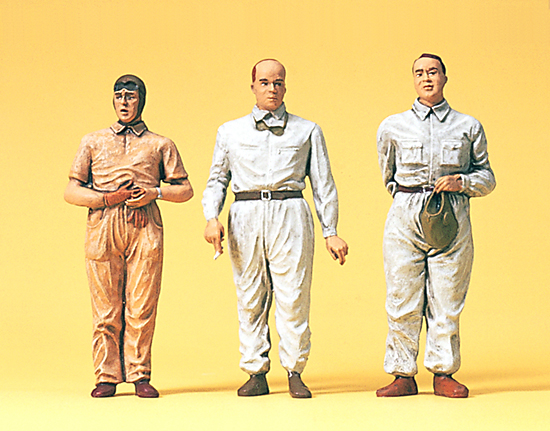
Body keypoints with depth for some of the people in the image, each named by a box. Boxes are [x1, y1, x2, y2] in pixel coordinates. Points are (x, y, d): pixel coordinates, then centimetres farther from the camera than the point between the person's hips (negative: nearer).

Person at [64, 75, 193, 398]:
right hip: (103, 226, 1)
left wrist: (154, 192, -4)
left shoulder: (160, 144, 17)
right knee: (106, 307, -3)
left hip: (144, 227, 0)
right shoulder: (93, 142, 18)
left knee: (141, 307, -5)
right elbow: (72, 191, 12)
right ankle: (107, 377, 3)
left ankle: (140, 375, 2)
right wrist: (109, 198, -3)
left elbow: (186, 189, 14)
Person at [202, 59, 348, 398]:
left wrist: (330, 232, 7)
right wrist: (212, 217, 0)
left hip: (290, 216, -1)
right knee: (250, 298, 0)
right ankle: (256, 373, 6)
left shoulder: (307, 131, 14)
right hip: (246, 217, 1)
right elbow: (217, 180, 18)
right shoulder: (230, 132, 17)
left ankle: (295, 372, 2)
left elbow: (323, 184, 14)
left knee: (293, 297, -6)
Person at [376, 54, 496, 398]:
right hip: (405, 216, 0)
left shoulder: (469, 127, 10)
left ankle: (444, 374, 9)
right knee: (402, 300, -2)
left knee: (447, 301, 0)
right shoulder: (393, 127, 10)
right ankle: (403, 376, 5)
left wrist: (462, 182, -5)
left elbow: (487, 177, 13)